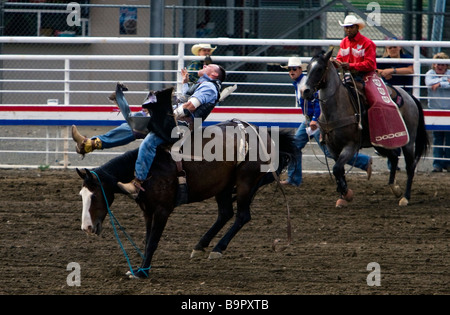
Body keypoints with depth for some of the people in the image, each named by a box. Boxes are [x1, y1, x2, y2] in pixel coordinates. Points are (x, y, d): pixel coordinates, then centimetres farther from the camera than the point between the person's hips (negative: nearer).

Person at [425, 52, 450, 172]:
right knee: (437, 138, 0)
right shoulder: (430, 74, 6)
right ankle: (437, 163, 2)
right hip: (435, 108, 0)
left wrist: (440, 84, -16)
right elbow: (429, 83, -14)